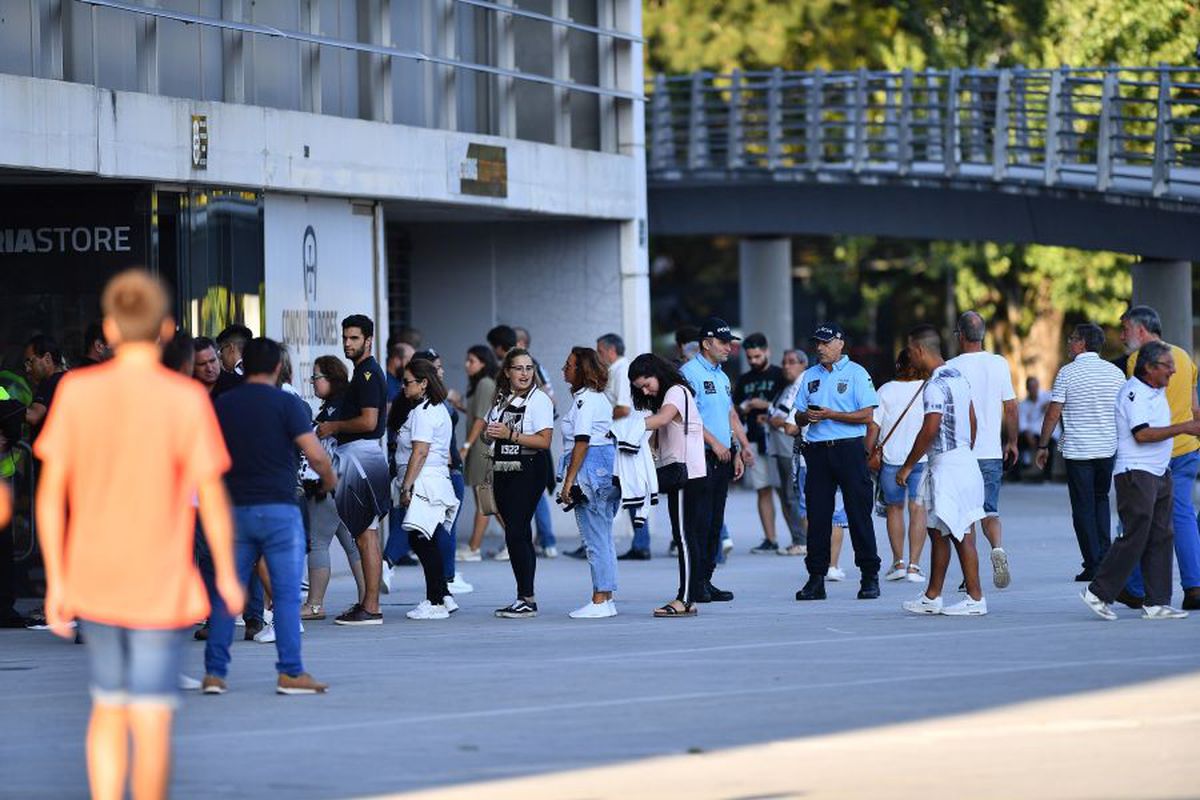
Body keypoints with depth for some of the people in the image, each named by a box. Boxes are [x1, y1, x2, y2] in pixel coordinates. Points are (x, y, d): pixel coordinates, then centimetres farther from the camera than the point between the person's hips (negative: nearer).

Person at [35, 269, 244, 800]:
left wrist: (55, 580, 5)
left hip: (93, 586, 3)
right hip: (160, 590, -3)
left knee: (108, 708, 18)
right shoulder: (186, 403, -13)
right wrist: (227, 575, 5)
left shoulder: (75, 394, -6)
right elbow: (212, 500, -9)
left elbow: (50, 493, -4)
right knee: (151, 721, 5)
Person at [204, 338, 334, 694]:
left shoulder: (221, 405, 8)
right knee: (287, 592, -2)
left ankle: (214, 672, 6)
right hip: (278, 508, -4)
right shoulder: (286, 404, -6)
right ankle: (290, 673, -5)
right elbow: (315, 454, -12)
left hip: (234, 509, 4)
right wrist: (329, 479, 8)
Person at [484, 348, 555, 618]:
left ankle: (527, 598, -10)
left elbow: (544, 441, -15)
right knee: (519, 535, 9)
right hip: (503, 472, 7)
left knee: (516, 533, -13)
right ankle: (524, 597, 13)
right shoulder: (501, 399, 14)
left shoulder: (539, 399, -7)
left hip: (528, 471, -7)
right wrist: (490, 434, -1)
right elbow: (489, 436, 22)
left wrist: (511, 435, -20)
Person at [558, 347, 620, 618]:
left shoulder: (584, 399, -13)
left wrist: (569, 481, -18)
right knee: (603, 538, 12)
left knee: (595, 540, -6)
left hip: (591, 471, -10)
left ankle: (600, 602, -5)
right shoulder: (600, 398, 16)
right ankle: (605, 599, 15)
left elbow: (582, 443, -18)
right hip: (606, 469, 10)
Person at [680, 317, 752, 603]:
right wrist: (715, 443, -19)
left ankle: (706, 581, 13)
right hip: (701, 458, -9)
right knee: (700, 521, -10)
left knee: (715, 522, 9)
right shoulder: (689, 373, -7)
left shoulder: (722, 377, 20)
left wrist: (741, 449, 17)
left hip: (723, 458, 9)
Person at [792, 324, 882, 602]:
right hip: (818, 450, 5)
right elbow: (798, 418, 19)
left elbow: (867, 415, -7)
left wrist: (831, 415, -13)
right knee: (817, 515, 2)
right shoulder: (810, 376, 17)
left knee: (858, 513, -4)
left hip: (849, 448, -5)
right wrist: (806, 416, -5)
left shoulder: (856, 373, 1)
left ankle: (869, 576, 0)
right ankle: (816, 578, 4)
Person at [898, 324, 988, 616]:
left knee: (961, 534, -4)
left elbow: (929, 431, -22)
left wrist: (907, 466, -15)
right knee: (937, 531, 13)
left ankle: (975, 599, 0)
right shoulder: (957, 376, 13)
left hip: (947, 467, -10)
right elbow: (973, 422, 19)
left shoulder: (936, 386, -17)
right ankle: (931, 597, 17)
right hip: (965, 459, 10)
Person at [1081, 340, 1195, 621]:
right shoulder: (1133, 392, -14)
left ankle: (1156, 603, 7)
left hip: (1160, 472, 10)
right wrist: (1184, 428, -22)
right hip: (1136, 473, -10)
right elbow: (1142, 434, -23)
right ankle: (1098, 593, -3)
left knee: (1160, 538, 6)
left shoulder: (1157, 392, 16)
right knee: (1135, 536, -11)